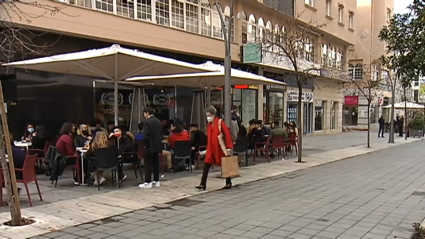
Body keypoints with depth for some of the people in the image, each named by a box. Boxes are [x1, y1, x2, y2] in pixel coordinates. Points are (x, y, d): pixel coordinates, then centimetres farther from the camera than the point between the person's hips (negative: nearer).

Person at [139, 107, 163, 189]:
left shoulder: (147, 122, -14)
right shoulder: (158, 121, 9)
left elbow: (145, 136, -19)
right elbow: (161, 134, 11)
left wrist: (145, 144, -5)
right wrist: (158, 142, 15)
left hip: (150, 146, -7)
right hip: (157, 146, 7)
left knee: (148, 164, -1)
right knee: (156, 164, 11)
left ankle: (148, 182, 1)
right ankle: (156, 181, 16)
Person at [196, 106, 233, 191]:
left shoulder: (220, 122, -12)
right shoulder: (209, 124, 8)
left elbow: (227, 134, -17)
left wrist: (229, 147, -23)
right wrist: (207, 148, 13)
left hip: (220, 149, -6)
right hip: (211, 149, 6)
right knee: (206, 166, -2)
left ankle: (228, 183, 22)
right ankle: (203, 184, 2)